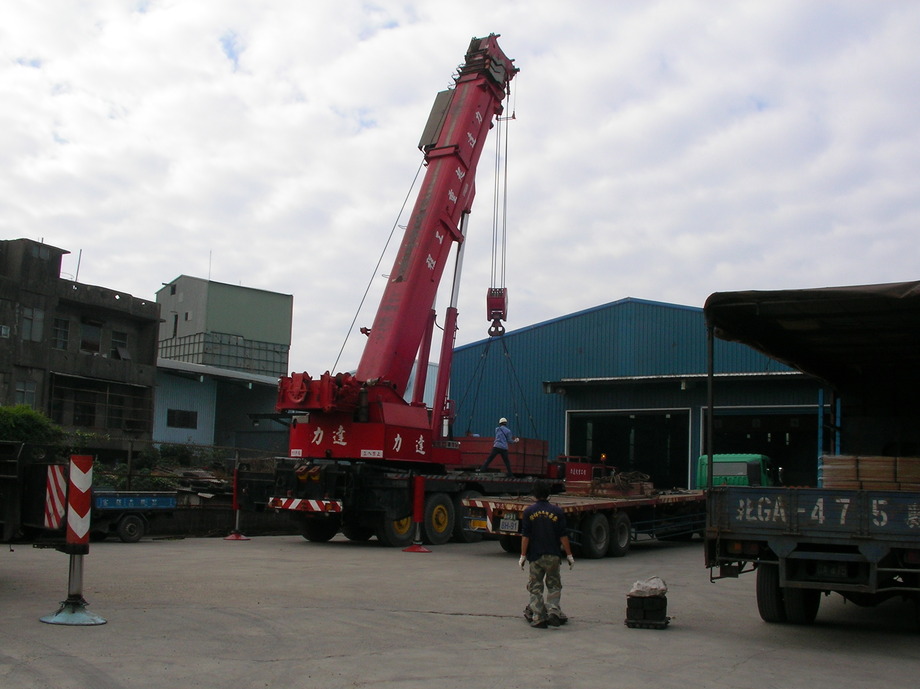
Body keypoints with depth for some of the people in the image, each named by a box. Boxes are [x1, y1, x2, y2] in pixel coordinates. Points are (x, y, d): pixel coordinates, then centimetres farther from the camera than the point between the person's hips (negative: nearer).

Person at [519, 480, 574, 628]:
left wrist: (523, 555, 1)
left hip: (535, 556, 0)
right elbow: (563, 536, -1)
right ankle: (553, 610, -4)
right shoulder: (557, 511, -1)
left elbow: (525, 537, -4)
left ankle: (539, 618, 3)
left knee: (535, 587, 7)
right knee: (554, 586, 13)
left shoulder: (529, 512, -2)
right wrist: (569, 555, 5)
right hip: (553, 555, 0)